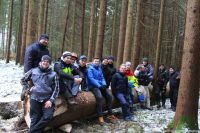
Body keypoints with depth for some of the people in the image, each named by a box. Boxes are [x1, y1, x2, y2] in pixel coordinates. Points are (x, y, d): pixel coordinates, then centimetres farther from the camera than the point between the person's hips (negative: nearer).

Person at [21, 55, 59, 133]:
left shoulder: (53, 74, 5)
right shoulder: (33, 71, 8)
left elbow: (56, 89, 2)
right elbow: (23, 80, 20)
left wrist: (51, 100, -9)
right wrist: (28, 89, 6)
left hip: (47, 99, 0)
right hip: (35, 99, 1)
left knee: (48, 117, -17)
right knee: (35, 119, -1)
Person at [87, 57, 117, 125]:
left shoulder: (99, 69, 18)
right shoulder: (90, 69, -3)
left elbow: (102, 78, 15)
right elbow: (91, 79, -14)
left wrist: (104, 84, -6)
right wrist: (98, 85, -21)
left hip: (101, 85, 7)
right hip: (93, 86, -7)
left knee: (109, 96, -11)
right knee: (99, 97, -30)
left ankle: (110, 114, -5)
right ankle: (100, 116, -26)